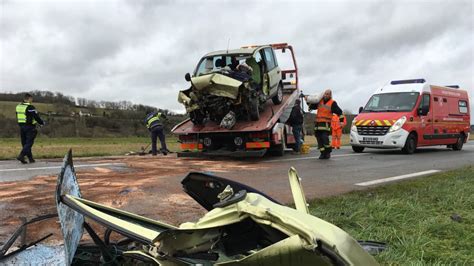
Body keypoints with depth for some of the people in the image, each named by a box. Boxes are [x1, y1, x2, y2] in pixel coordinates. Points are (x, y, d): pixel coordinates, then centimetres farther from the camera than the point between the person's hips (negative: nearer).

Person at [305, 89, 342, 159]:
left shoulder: (332, 103, 0)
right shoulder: (320, 101, 14)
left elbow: (339, 112, -2)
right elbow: (312, 106, 27)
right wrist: (308, 101, 14)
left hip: (326, 123, -5)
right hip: (317, 123, 5)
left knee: (325, 138, -17)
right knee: (319, 139, 2)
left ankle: (328, 152, 2)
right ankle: (323, 153, 9)